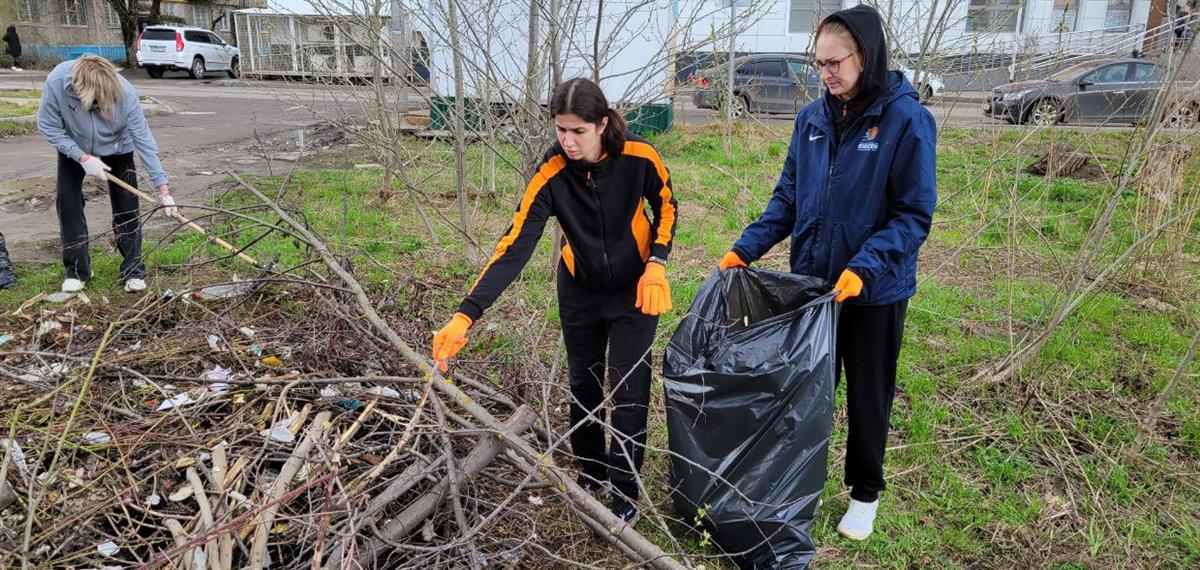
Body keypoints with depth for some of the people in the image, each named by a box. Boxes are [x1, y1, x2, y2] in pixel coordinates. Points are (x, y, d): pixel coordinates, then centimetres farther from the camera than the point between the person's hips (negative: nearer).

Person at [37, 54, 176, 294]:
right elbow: (48, 126, -20)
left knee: (126, 208, -6)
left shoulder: (125, 93, -37)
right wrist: (83, 158, -28)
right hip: (73, 149, 1)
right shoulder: (56, 83, -36)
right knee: (67, 202, -3)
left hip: (117, 149, -1)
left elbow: (144, 140, -31)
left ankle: (133, 270, 4)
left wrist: (163, 188, -32)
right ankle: (76, 270, 10)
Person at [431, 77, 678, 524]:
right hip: (580, 291, 2)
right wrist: (466, 314, -37)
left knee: (628, 391, -1)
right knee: (583, 386, 13)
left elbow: (666, 208, -4)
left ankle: (624, 494, 16)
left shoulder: (638, 156, -24)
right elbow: (515, 246, -29)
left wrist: (656, 264, -19)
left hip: (634, 289, -1)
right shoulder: (551, 173, -24)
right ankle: (590, 476, 35)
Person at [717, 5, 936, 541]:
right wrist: (746, 247, -5)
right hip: (811, 283, 4)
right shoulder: (813, 117, 0)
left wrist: (865, 267, -28)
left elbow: (914, 215, -15)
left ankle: (865, 493, 34)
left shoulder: (906, 119, -15)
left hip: (875, 291, -4)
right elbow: (788, 197, 6)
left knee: (868, 397, 14)